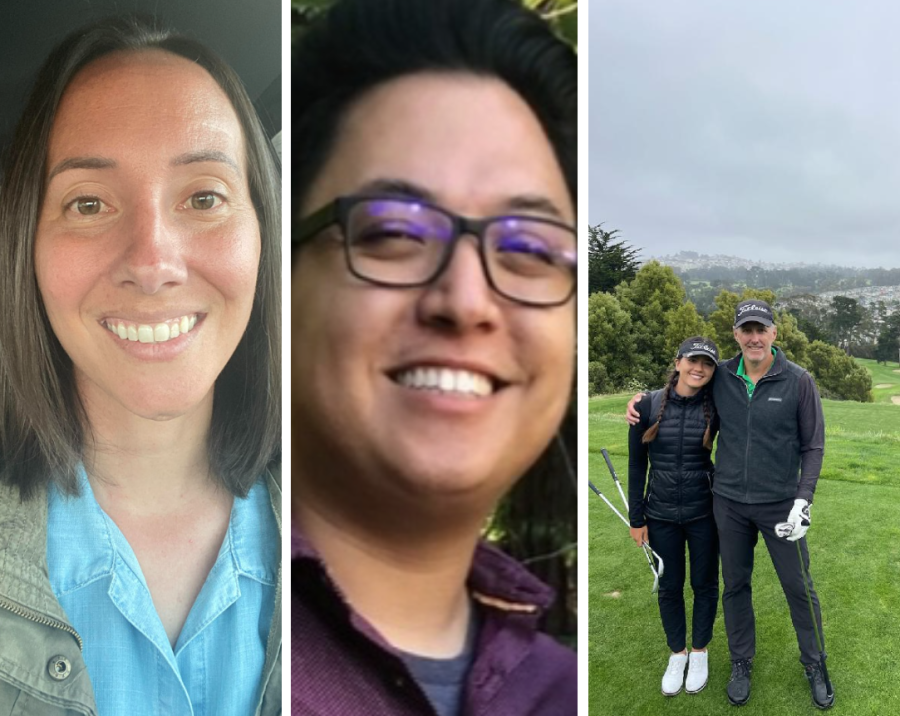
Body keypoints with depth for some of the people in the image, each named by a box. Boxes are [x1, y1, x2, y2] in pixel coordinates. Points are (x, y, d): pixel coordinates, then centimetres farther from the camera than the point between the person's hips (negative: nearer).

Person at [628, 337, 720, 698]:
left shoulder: (715, 407, -9)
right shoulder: (648, 405, -9)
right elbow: (636, 465, -2)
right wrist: (636, 518, 0)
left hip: (703, 512, 0)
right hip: (661, 514, 0)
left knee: (704, 584, 13)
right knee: (669, 587, 13)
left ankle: (700, 652, 35)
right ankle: (677, 653, 34)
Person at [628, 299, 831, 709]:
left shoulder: (799, 382, -9)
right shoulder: (720, 378, -2)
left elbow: (812, 445, -4)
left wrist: (803, 499, -13)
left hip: (780, 503, -2)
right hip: (729, 503, 2)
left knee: (799, 588, 8)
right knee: (735, 586, 14)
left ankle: (814, 666, 28)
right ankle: (741, 663, 31)